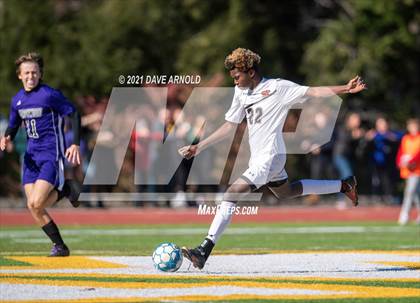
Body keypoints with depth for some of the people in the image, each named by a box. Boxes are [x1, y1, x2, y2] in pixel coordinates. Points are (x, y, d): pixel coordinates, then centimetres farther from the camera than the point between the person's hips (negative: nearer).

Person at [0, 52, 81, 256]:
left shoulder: (50, 95, -11)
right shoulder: (17, 100, 9)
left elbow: (74, 115, -7)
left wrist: (75, 144, -16)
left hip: (51, 155, -6)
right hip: (31, 156, 6)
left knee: (36, 204, -19)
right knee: (34, 208, -1)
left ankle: (65, 189, 10)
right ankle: (59, 246, 15)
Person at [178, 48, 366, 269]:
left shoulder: (277, 87, -12)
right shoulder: (241, 92, 10)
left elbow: (313, 92, -14)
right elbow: (230, 126, 17)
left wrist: (346, 89, -24)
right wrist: (199, 147, 14)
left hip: (270, 157, -10)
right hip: (258, 158, 10)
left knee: (231, 194, -20)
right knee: (285, 192, 29)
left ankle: (204, 251, -24)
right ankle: (343, 186, 43)